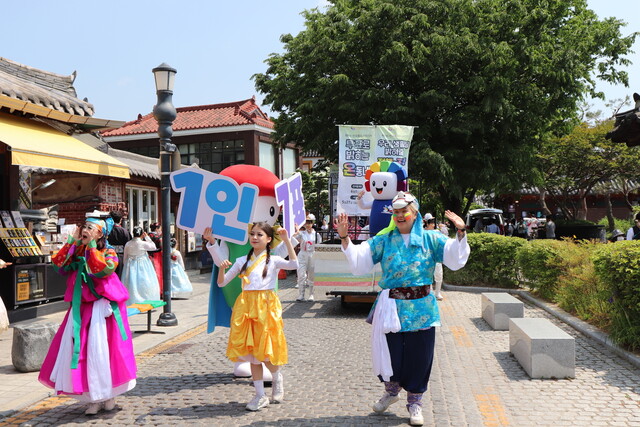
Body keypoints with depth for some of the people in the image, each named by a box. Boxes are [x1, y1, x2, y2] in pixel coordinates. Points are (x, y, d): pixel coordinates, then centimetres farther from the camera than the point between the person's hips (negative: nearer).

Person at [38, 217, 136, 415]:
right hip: (81, 309, 5)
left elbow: (103, 269, -23)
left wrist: (92, 245, -17)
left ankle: (108, 395, 13)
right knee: (79, 349, 2)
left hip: (102, 308, -5)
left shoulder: (108, 252, -4)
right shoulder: (76, 251, 10)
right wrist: (72, 242, -2)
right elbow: (58, 265, -2)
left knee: (101, 350, -5)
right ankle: (94, 398, 14)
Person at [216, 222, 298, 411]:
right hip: (245, 306, 4)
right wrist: (222, 268, -9)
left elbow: (294, 264, -19)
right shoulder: (242, 261, 10)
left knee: (264, 349, -6)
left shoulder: (273, 261, 1)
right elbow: (221, 283, 10)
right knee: (251, 351, 6)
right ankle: (260, 396, 17)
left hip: (266, 306, -4)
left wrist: (287, 240, -20)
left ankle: (277, 377, 28)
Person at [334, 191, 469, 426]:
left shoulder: (430, 239, 3)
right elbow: (359, 260, -1)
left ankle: (415, 400, 29)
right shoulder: (383, 240, 4)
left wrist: (460, 233, -19)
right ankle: (391, 390, 38)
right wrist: (345, 238, -12)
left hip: (421, 309, 0)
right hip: (391, 307, 1)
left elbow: (455, 259, -6)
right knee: (390, 352, 8)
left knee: (419, 356, 7)